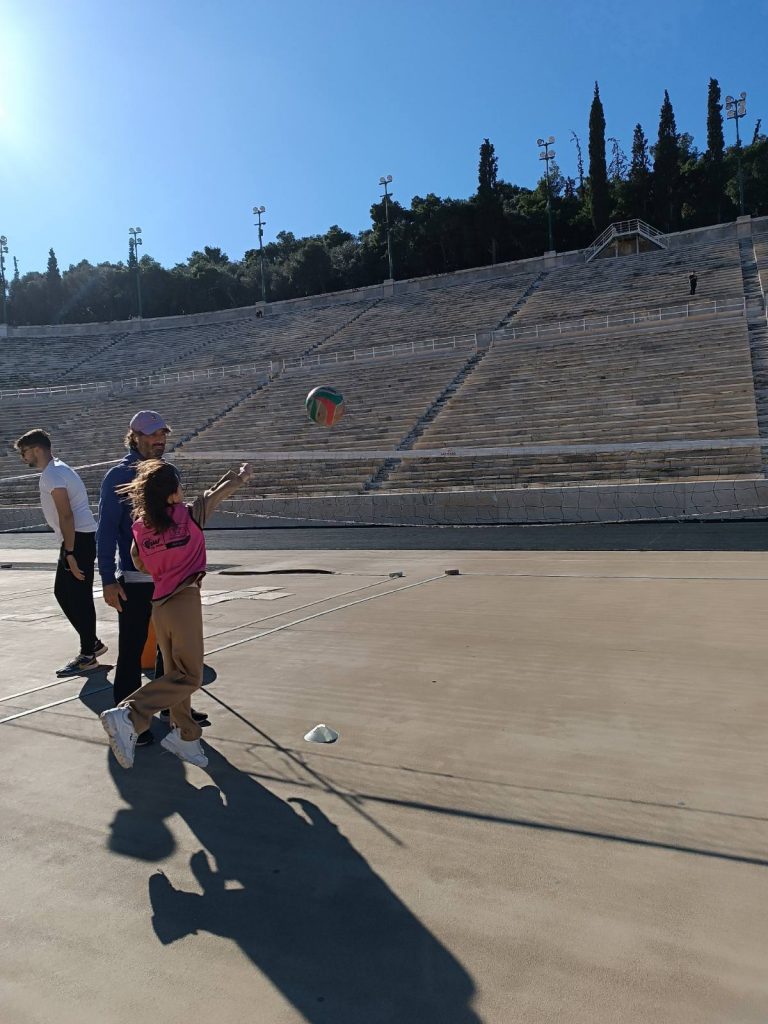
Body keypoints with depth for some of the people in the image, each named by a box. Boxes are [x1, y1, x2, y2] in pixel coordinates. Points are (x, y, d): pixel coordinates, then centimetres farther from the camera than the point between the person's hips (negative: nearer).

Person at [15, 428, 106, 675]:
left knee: (75, 597, -4)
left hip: (78, 539, -10)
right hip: (80, 538, 10)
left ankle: (88, 655, 4)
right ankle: (91, 644, 23)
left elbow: (66, 516, -21)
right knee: (64, 593, 15)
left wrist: (69, 554, -22)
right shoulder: (56, 469, 18)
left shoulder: (52, 475, -14)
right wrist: (68, 550, 20)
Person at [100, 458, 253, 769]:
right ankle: (128, 716, -15)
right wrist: (242, 474, 23)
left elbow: (141, 565, 13)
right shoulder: (189, 514, -9)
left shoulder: (139, 528, 2)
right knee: (189, 677, -3)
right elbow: (220, 490, 5)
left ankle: (184, 735, 25)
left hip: (159, 604, 7)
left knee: (175, 673, 15)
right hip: (185, 601, -6)